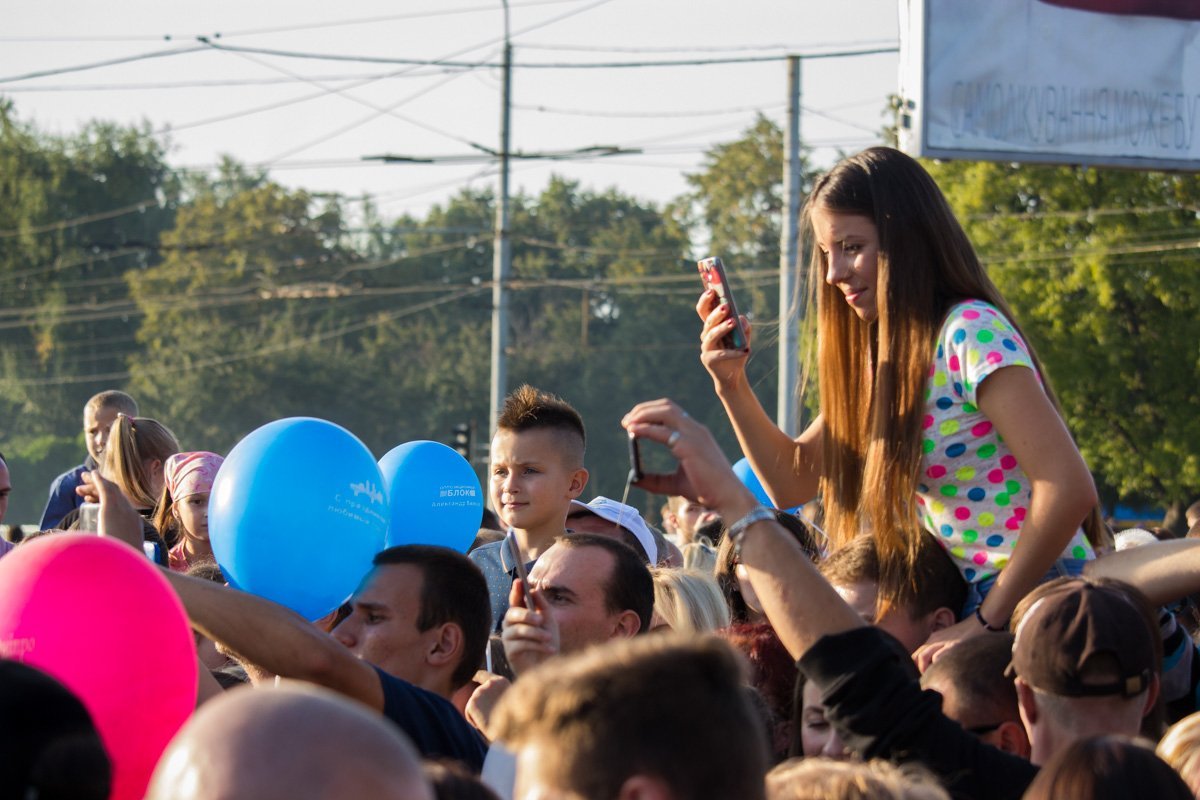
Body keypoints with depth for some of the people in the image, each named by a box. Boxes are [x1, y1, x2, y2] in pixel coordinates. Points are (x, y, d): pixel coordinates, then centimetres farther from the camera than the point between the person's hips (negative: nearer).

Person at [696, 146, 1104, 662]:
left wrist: (984, 622, -21)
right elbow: (794, 482, 15)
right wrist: (732, 386, 0)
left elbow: (1069, 487, -24)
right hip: (967, 601, 8)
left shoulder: (971, 333, -15)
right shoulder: (882, 355, 13)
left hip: (1031, 600, -8)